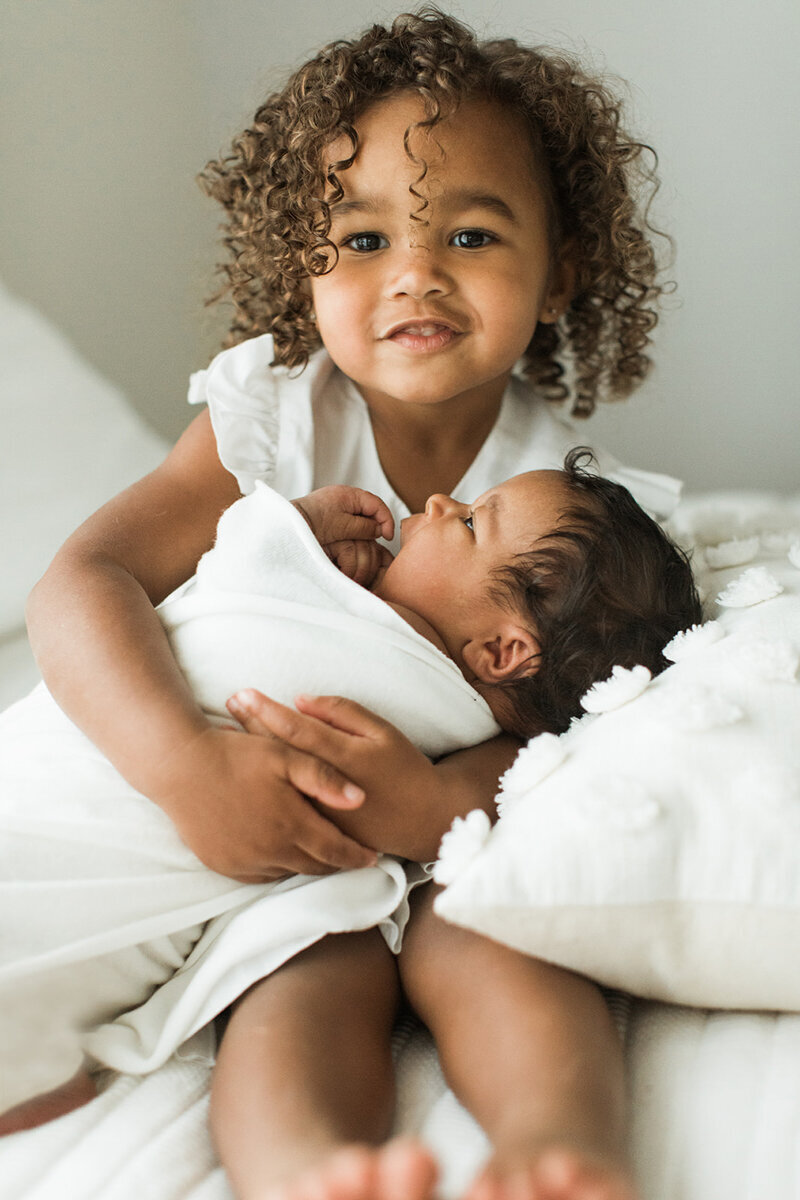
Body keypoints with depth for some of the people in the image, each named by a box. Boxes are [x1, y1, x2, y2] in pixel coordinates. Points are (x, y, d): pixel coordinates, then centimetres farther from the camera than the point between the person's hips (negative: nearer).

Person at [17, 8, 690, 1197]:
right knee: (307, 984, -31)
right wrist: (188, 762, -38)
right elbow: (81, 584, -18)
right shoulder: (272, 420, -9)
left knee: (485, 954, -32)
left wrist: (436, 801, -35)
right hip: (282, 836, -1)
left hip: (469, 824, 1)